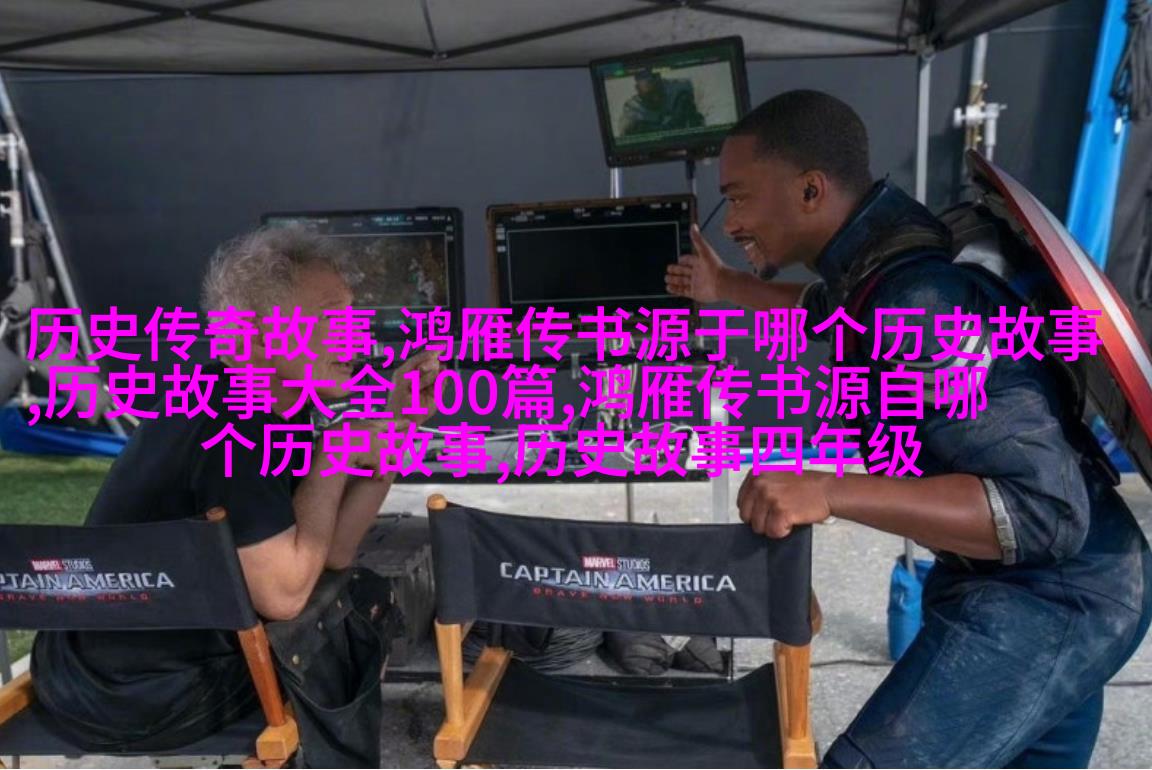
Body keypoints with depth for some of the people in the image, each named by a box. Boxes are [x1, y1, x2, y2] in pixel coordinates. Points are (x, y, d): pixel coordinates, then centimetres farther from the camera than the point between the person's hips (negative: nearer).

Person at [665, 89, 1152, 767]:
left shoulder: (919, 299, -29)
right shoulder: (882, 252, 1)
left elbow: (1043, 510, -32)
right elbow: (834, 310, 28)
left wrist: (830, 493, -41)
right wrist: (725, 289, 40)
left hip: (1045, 599, -10)